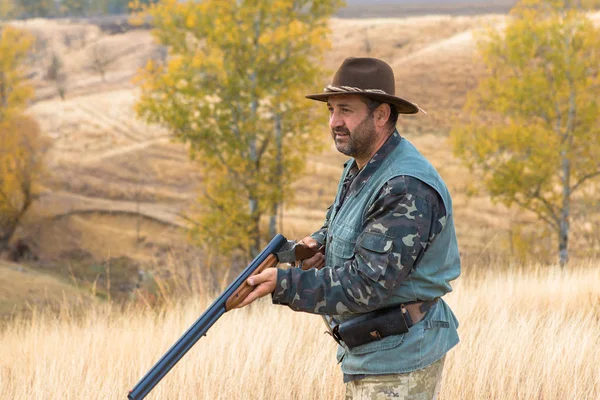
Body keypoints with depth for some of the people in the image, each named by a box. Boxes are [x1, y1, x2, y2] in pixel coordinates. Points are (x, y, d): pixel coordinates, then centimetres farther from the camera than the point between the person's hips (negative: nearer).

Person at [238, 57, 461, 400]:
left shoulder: (407, 190, -24)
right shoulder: (360, 168, 7)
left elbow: (367, 285, -28)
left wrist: (284, 285, -27)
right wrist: (320, 241, 3)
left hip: (399, 363, -10)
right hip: (368, 353, 10)